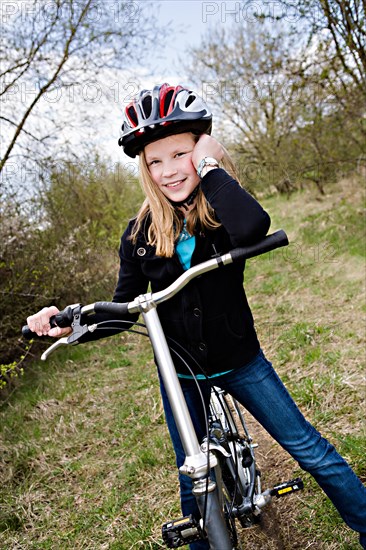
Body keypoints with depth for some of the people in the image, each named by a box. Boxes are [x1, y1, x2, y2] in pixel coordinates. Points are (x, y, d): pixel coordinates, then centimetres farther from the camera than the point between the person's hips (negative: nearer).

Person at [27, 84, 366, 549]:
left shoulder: (224, 209, -14)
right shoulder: (140, 233, -9)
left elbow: (254, 227, -41)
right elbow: (124, 307, -3)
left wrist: (209, 167, -30)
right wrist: (68, 323, -19)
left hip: (239, 361, -1)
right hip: (180, 372, 2)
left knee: (311, 452, 7)